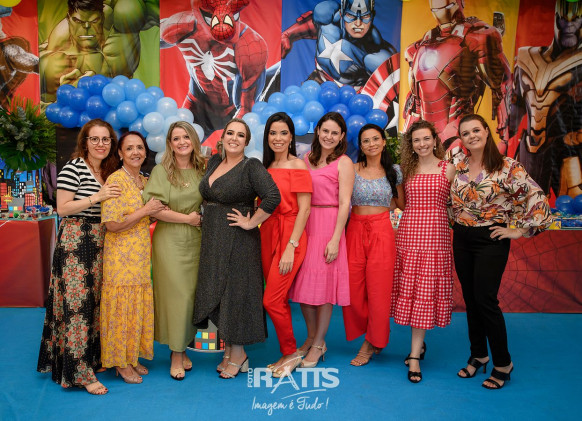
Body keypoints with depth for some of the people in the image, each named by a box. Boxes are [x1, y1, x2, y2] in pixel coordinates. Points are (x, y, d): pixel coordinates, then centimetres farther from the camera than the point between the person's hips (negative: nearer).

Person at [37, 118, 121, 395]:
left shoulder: (110, 170, 14)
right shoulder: (73, 168, -8)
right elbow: (62, 208, -13)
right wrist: (96, 197, -20)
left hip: (100, 244, 7)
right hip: (75, 243, -7)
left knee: (96, 300, 12)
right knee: (76, 302, -5)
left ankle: (94, 355, 25)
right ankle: (79, 372, 1)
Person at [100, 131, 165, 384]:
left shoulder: (145, 181, 11)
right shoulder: (116, 180, -13)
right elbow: (112, 224, -20)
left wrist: (157, 212, 4)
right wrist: (145, 211, -17)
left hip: (141, 255, 7)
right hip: (121, 256, -7)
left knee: (139, 305, 13)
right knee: (123, 306, 3)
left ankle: (133, 356, 28)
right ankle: (121, 361, 18)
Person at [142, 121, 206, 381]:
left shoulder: (200, 171, 8)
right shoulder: (161, 171, -4)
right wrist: (187, 218, -10)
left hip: (194, 240, 4)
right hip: (169, 240, -4)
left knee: (190, 294, 6)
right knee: (175, 294, -1)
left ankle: (182, 348, 22)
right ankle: (176, 355, 12)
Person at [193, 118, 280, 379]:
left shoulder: (251, 166, -12)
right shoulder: (214, 162, 10)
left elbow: (272, 197, -25)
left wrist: (251, 223, -19)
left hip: (238, 242, -7)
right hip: (212, 240, 7)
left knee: (234, 293, 1)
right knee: (216, 294, 12)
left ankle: (238, 356, 17)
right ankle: (229, 350, 28)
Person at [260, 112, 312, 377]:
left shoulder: (297, 165, -7)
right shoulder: (266, 167, 12)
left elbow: (304, 209, -12)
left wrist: (291, 247, -16)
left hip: (289, 235, -6)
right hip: (267, 234, 6)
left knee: (272, 300, -7)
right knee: (280, 299, 11)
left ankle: (291, 353, 13)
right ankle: (287, 354, 25)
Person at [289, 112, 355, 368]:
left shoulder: (343, 162, -3)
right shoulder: (307, 159, 12)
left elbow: (344, 203, -9)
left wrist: (335, 239, -16)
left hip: (328, 226, -5)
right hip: (304, 225, 5)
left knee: (323, 283, 1)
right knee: (304, 283, 9)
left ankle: (318, 344, 17)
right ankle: (311, 337, 27)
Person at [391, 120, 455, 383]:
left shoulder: (447, 169, 4)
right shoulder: (407, 169, 11)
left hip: (435, 234, -3)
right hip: (408, 231, 3)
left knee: (425, 292, -2)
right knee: (409, 289, 4)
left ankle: (414, 355, 3)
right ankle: (419, 344, 24)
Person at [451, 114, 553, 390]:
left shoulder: (507, 167, -10)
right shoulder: (459, 168, 5)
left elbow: (537, 198, -14)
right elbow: (450, 200, 21)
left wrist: (520, 231, -13)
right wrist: (454, 222, 10)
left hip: (491, 240, -5)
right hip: (461, 239, 5)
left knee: (486, 300, -5)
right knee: (470, 299, 11)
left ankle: (503, 363, 13)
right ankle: (478, 355, 28)